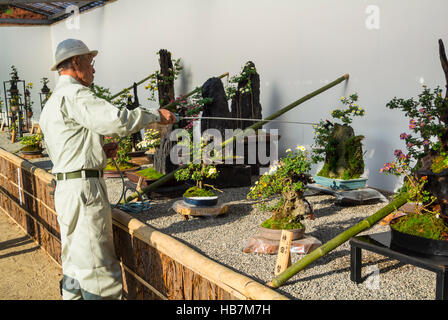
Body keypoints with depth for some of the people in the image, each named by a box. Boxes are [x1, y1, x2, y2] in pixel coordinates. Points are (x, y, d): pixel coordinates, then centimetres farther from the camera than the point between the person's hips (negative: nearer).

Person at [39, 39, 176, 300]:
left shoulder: (52, 102, 21)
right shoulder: (74, 94, -12)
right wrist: (155, 116, -11)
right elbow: (116, 121, -25)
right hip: (84, 188, -10)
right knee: (97, 268, -4)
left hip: (65, 187, 10)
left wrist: (99, 150, 13)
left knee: (75, 263, 18)